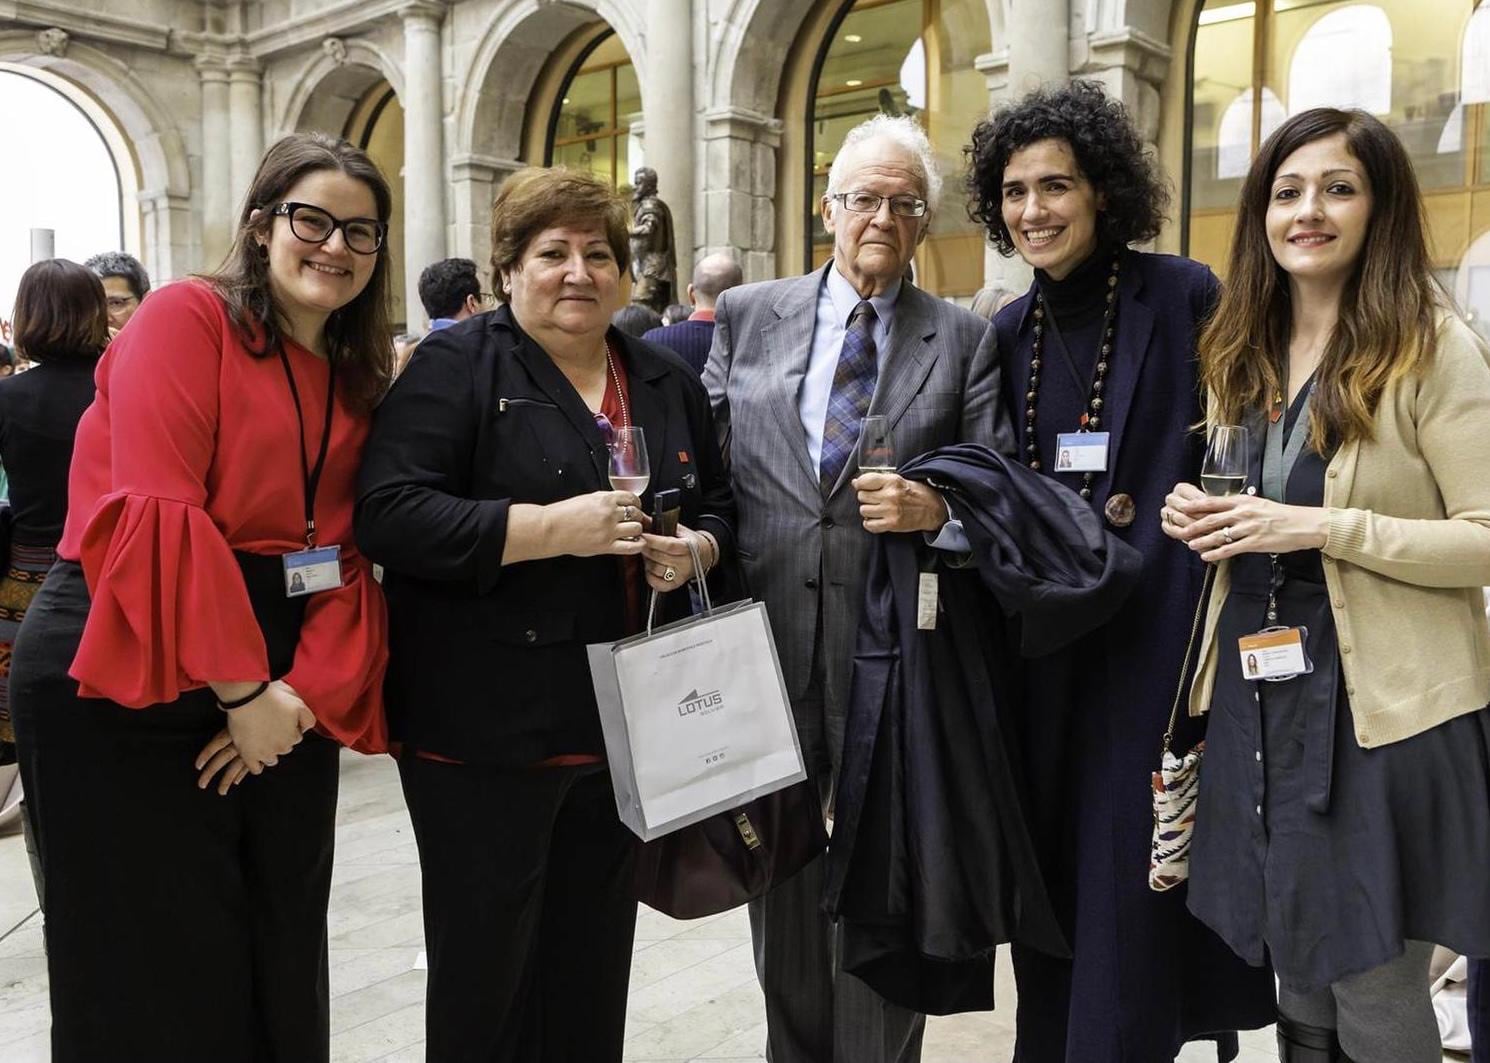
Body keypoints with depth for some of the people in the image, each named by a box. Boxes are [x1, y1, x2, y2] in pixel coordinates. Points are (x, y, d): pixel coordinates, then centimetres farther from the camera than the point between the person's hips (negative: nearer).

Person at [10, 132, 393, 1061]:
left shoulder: (359, 379, 13)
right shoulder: (187, 319, -7)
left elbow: (348, 554, 5)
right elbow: (158, 513, -18)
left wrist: (307, 689, -10)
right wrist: (241, 688, -18)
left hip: (281, 695, 6)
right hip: (128, 688, -6)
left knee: (281, 955, 14)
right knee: (156, 966, 5)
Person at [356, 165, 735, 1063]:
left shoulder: (668, 383, 13)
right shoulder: (457, 368, -4)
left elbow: (721, 512, 20)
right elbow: (391, 515, -15)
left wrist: (693, 551, -3)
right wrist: (553, 528, -22)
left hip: (625, 725, 5)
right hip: (487, 725, -5)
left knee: (596, 961, 16)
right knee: (485, 960, 7)